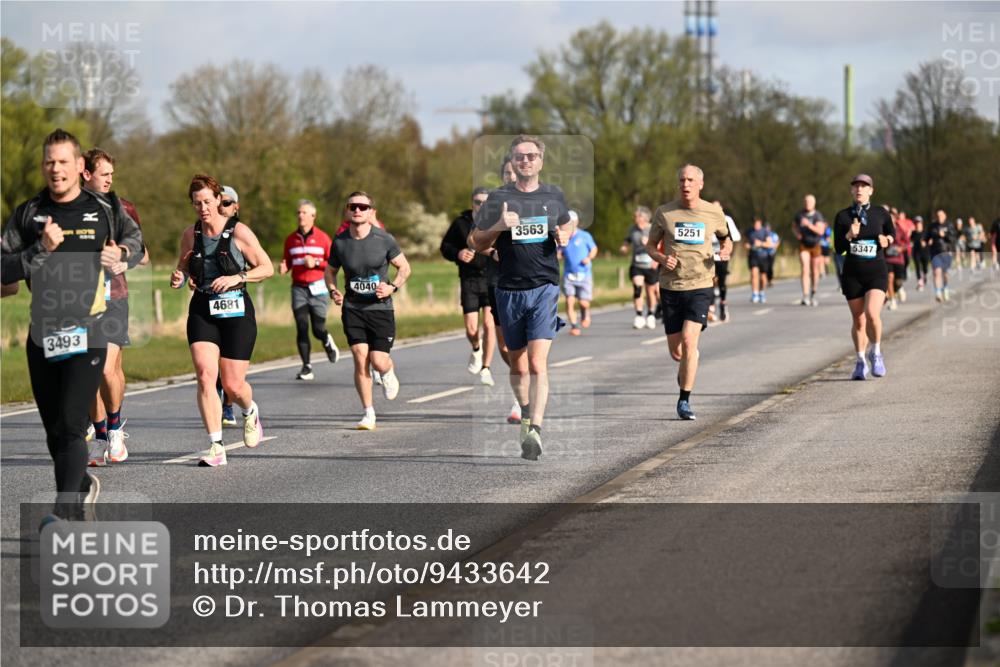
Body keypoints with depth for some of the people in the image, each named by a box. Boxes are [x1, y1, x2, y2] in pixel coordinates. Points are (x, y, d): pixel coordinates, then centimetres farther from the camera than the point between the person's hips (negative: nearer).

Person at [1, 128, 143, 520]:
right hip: (42, 335, 3)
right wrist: (41, 250, -17)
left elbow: (136, 241, 22)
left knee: (71, 425, -16)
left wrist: (123, 257, 0)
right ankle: (83, 488, 37)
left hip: (88, 331, -3)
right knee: (54, 431, 12)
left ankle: (64, 512, -20)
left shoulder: (106, 209, 3)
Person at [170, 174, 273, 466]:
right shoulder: (190, 235, 6)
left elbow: (267, 268, -2)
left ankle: (250, 411, 38)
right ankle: (216, 447, -15)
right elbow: (183, 268, 20)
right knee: (205, 375, -17)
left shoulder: (239, 232, -5)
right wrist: (178, 279, -3)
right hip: (202, 312, 3)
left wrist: (237, 277, -17)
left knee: (233, 385, 0)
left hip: (236, 311, -2)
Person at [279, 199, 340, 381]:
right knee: (302, 328, -8)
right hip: (299, 289, 2)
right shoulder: (291, 239, 9)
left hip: (318, 288, -2)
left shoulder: (322, 237, 0)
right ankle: (306, 367, -4)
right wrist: (283, 268, -6)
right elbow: (287, 262, 16)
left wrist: (316, 263, -15)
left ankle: (328, 342, 34)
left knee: (318, 329, -3)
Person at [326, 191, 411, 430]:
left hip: (380, 308, -1)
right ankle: (368, 413, 2)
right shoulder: (340, 242, -1)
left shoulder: (384, 239, -6)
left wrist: (393, 287, -12)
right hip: (352, 308, 1)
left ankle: (388, 374, 32)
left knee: (378, 362, -8)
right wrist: (333, 291, -5)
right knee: (360, 359, -10)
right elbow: (330, 271, 14)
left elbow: (404, 267, 5)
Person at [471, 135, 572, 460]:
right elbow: (477, 242, 5)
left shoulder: (554, 196, 7)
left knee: (538, 363, -15)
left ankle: (534, 429, -22)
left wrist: (563, 238, 1)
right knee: (517, 364, 13)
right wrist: (498, 227, -14)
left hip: (545, 288, -1)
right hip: (509, 290, 1)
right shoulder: (498, 198, 2)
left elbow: (566, 227, 25)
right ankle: (526, 412, 36)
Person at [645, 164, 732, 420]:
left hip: (700, 286, -1)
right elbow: (650, 245, 11)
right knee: (676, 352, 3)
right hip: (671, 287, 1)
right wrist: (661, 258, -10)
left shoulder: (714, 213, 3)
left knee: (689, 341, -18)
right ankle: (686, 371, 41)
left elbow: (725, 237, 21)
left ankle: (684, 401, -10)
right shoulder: (664, 213, 2)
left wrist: (726, 250, -2)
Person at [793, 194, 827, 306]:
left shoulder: (818, 216, -7)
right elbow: (794, 226, 20)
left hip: (815, 246, 0)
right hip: (803, 246, 0)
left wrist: (809, 225, -32)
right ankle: (805, 297, -24)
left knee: (815, 273, 10)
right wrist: (796, 233, -1)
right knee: (805, 270, -16)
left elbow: (820, 231, -20)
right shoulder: (799, 215, 1)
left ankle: (813, 295, 31)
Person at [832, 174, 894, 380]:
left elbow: (892, 233, 18)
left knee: (872, 313, -21)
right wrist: (849, 235, -18)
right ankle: (860, 362, 23)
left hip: (876, 272, -1)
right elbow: (838, 249, 0)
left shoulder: (881, 213, 2)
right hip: (852, 273, 1)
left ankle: (876, 353, 2)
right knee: (858, 319, 6)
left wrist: (886, 239, -3)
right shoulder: (843, 216, 2)